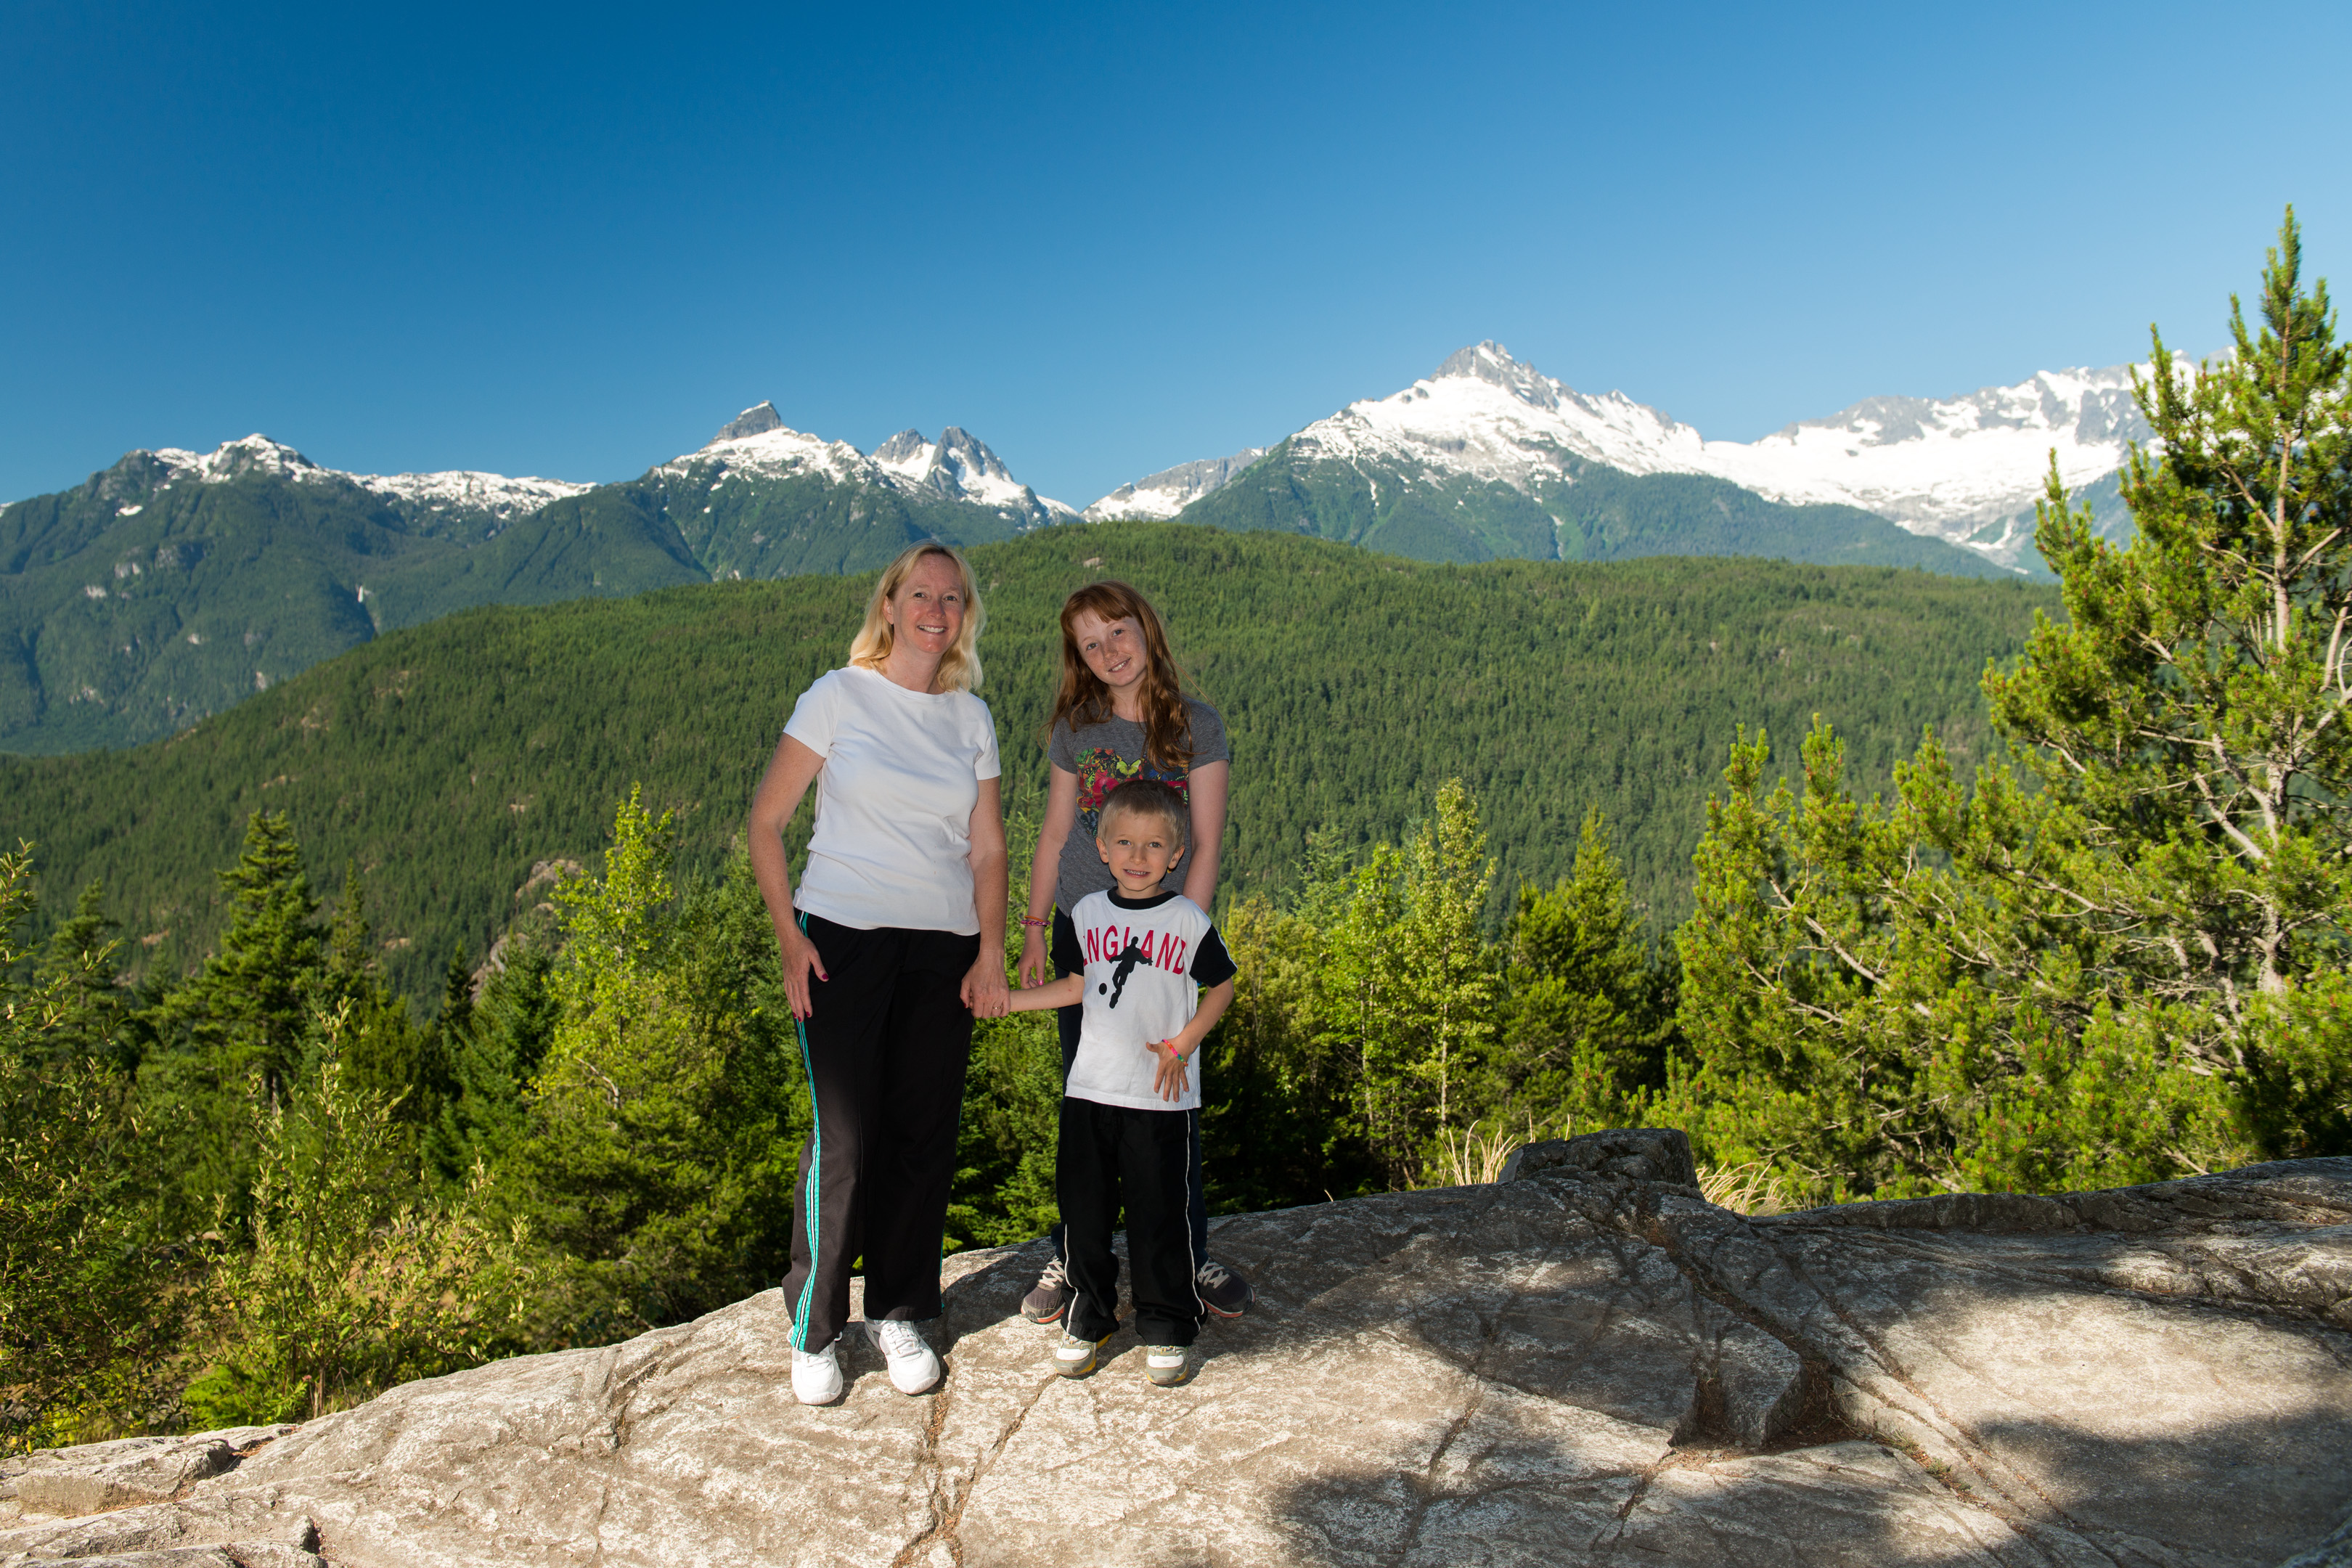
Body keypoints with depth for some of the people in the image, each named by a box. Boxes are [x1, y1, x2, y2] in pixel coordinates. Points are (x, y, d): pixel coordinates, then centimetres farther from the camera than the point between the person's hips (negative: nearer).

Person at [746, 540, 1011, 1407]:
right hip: (844, 939, -3)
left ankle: (899, 1315, 24)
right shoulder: (838, 696, -1)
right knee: (845, 1137, -4)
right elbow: (765, 822, 0)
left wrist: (991, 954, 0)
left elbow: (987, 849, 10)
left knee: (925, 1136, 7)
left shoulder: (972, 717, 10)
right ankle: (814, 1331, 14)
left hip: (944, 948, 4)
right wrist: (788, 937, -7)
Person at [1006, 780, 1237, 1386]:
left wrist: (1183, 1044, -8)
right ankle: (1088, 1319, 28)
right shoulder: (1088, 912, 5)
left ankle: (1166, 1329, 20)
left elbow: (1222, 986, 4)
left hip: (1162, 1098, -3)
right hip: (1090, 1088, 3)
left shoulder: (1188, 920, -4)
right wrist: (1006, 999, 10)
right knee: (1084, 1211, 10)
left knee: (1161, 1217, 3)